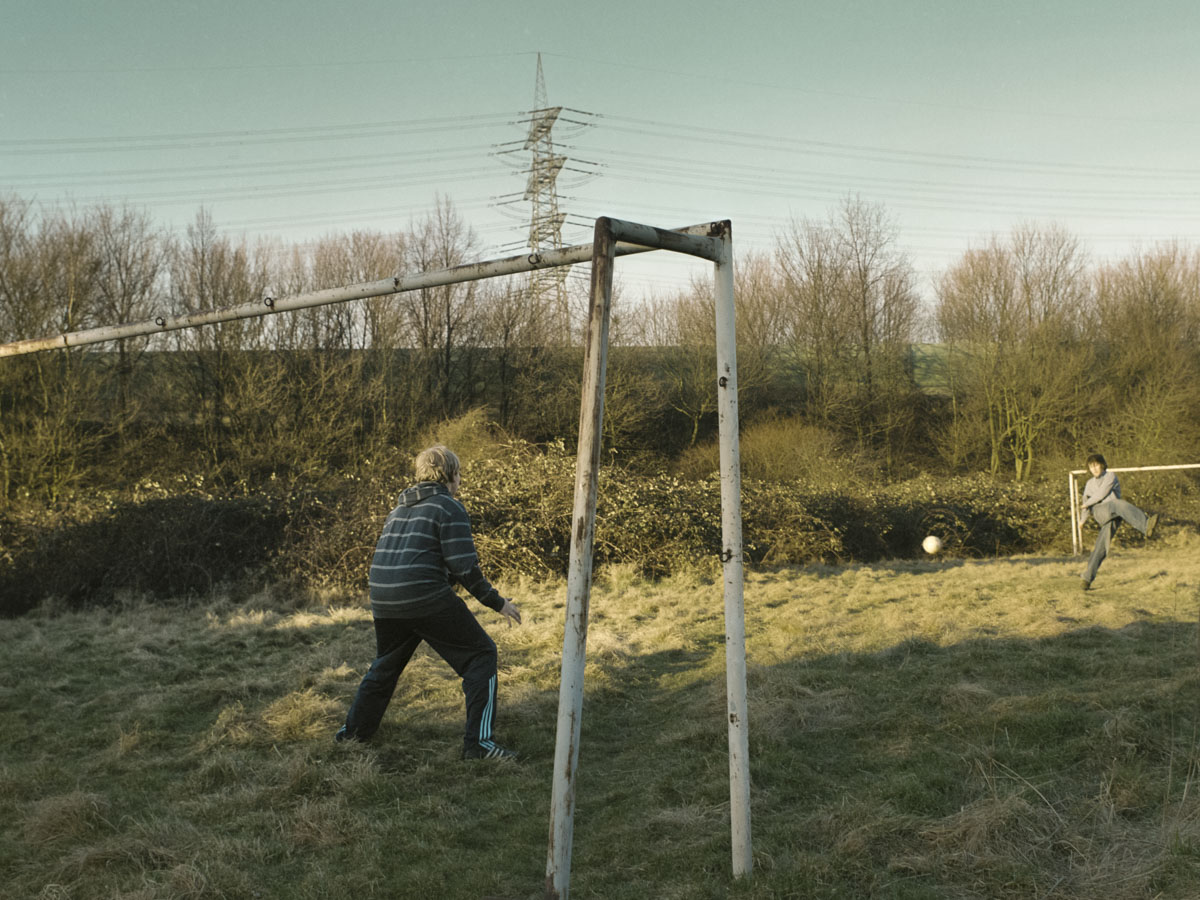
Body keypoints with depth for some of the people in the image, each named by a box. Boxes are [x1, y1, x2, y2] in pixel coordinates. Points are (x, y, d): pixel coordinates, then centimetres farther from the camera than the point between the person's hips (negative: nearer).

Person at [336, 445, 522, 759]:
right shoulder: (449, 508, -4)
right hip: (426, 599, -8)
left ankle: (354, 730, 36)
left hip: (385, 602, 8)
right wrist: (497, 602, -3)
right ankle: (477, 742, -5)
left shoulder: (400, 508, 20)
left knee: (387, 663, 29)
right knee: (480, 655, 2)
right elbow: (463, 567, -11)